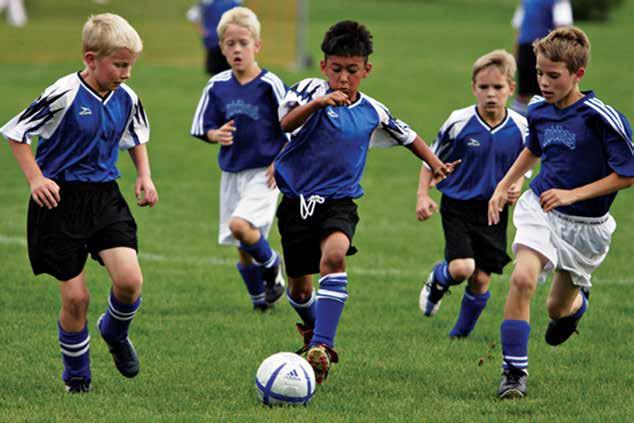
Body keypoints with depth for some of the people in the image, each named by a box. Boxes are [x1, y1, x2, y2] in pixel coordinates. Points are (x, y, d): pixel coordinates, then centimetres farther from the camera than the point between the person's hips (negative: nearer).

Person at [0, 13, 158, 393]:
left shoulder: (126, 99, 1)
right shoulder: (64, 95, -16)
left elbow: (137, 136, 24)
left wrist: (145, 176, 10)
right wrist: (36, 178, -13)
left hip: (106, 197, 4)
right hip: (62, 201, -4)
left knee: (130, 279, -14)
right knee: (76, 296, -4)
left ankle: (115, 333, 19)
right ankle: (76, 372, 20)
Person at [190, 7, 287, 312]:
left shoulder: (269, 84, -11)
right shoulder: (217, 86, 1)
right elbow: (203, 127, 8)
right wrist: (216, 135, -14)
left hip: (264, 172, -5)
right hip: (231, 172, 5)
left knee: (240, 225, -26)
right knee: (242, 246, 9)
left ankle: (272, 265, 2)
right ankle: (259, 295, 31)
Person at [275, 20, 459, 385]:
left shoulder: (372, 113, 3)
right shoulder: (311, 90, -8)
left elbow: (407, 136, 23)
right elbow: (285, 124, -29)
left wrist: (435, 163, 25)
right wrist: (315, 103, -45)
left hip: (339, 201, 0)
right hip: (297, 200, 0)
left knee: (334, 257, -31)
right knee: (300, 289, 10)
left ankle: (321, 346, -34)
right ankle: (313, 328, 45)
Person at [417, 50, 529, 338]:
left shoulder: (520, 128, -4)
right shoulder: (459, 122, -11)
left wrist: (516, 187, -7)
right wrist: (423, 196, -7)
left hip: (494, 210, 2)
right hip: (457, 206, -2)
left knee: (481, 279, 4)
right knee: (461, 268, -19)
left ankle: (462, 332, 28)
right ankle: (438, 280, 18)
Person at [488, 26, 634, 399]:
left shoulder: (603, 119, -20)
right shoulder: (539, 111, -1)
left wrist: (573, 194, -21)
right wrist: (503, 187, 14)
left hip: (585, 225, -3)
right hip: (540, 208, 3)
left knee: (558, 309, 11)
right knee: (523, 278, -23)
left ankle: (576, 302, 52)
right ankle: (514, 371, -16)